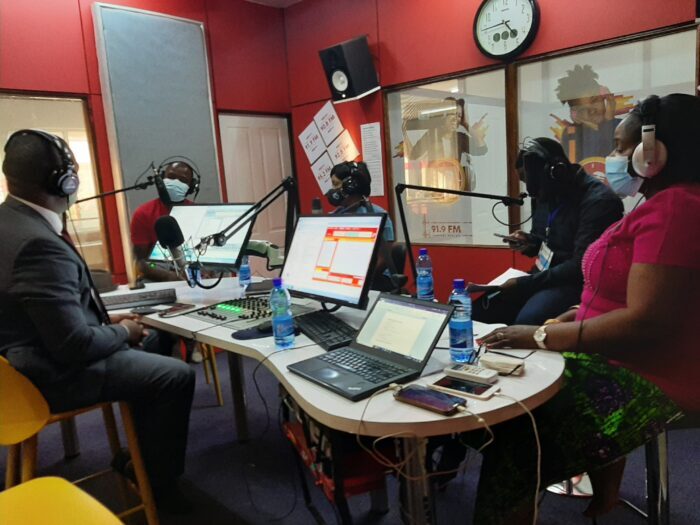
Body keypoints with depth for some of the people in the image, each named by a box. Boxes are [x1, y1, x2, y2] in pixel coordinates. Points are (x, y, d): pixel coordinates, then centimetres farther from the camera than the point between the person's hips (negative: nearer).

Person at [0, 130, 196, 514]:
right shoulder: (41, 244, -30)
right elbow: (76, 346, -28)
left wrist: (105, 320, 9)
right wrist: (121, 332, -9)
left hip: (33, 353, 10)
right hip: (54, 371, -10)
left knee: (150, 347, 23)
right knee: (177, 376, -8)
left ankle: (140, 455, 32)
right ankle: (159, 481, 12)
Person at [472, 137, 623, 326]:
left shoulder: (598, 201, -19)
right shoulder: (547, 194, 6)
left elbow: (581, 267, -24)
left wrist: (524, 284, -22)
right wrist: (529, 242, -1)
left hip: (575, 283, -8)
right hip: (543, 277, 8)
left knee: (526, 322, -35)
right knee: (478, 311, -5)